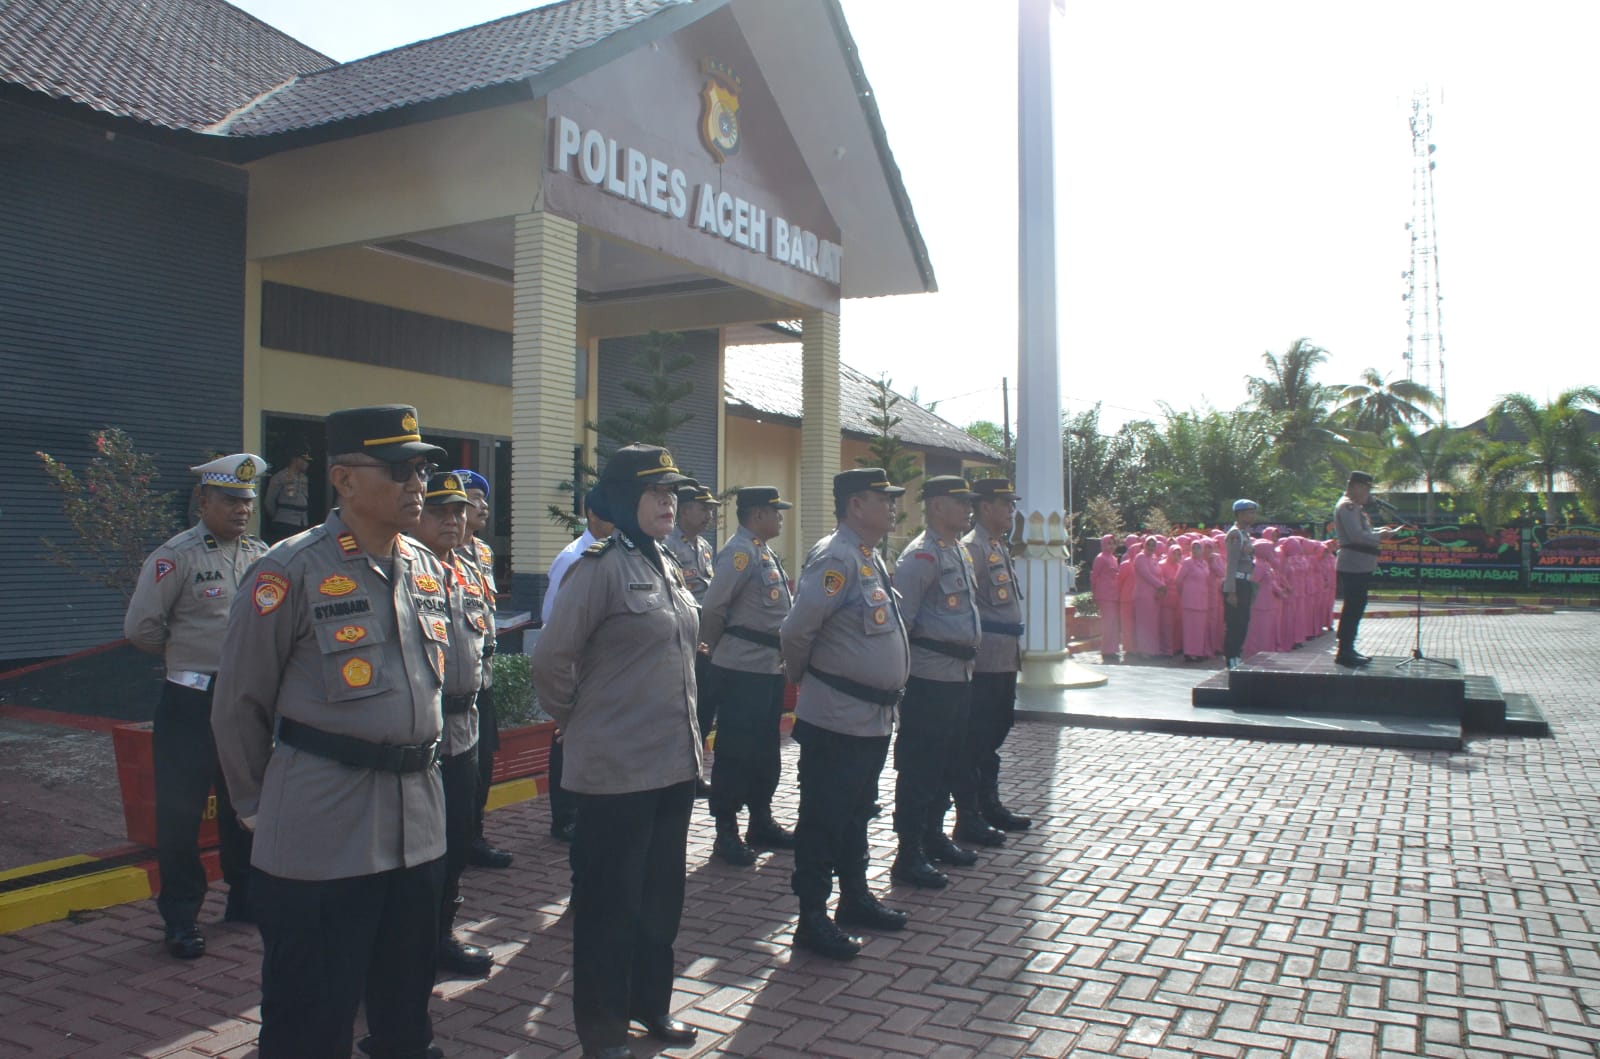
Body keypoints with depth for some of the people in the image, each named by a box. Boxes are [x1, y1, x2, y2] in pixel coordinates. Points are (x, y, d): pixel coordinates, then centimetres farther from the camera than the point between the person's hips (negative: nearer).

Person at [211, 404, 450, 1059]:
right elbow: (239, 704, -5)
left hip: (418, 821, 6)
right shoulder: (291, 571, -12)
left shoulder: (426, 568, 8)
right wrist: (256, 805, 3)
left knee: (406, 998, 19)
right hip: (322, 831, -6)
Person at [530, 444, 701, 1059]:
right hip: (617, 770, -7)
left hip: (675, 762, 8)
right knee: (610, 900, 7)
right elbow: (551, 660, -16)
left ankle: (650, 1002, 37)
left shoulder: (667, 568, 10)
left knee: (662, 892, 18)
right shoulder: (600, 567, -16)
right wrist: (579, 721, -2)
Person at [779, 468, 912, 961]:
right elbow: (797, 630, -21)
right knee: (823, 818, 1)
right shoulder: (835, 557, -18)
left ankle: (855, 899, 34)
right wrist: (802, 676, -4)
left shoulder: (871, 559, 13)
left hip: (872, 717, 9)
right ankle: (812, 920, 11)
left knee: (857, 813, 20)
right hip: (836, 718, -9)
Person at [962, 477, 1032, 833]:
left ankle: (990, 806, 28)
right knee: (978, 740, -2)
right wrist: (970, 657, -21)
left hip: (1005, 661, 10)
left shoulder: (1000, 547, 18)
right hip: (986, 663, -10)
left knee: (995, 733, 17)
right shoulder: (972, 548, -14)